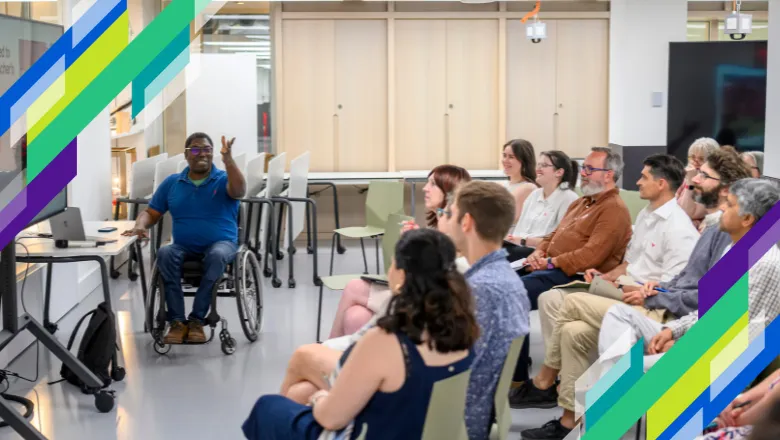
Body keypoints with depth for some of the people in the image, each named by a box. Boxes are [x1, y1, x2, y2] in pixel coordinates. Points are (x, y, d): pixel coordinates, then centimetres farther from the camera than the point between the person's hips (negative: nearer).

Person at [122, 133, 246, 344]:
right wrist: (140, 226, -10)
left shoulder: (223, 179, 2)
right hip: (184, 246, 3)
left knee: (216, 256, -37)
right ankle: (177, 322, -29)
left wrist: (228, 159, -34)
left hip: (221, 243, -2)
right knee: (165, 254, -30)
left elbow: (239, 191, -21)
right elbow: (151, 213, 13)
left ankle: (197, 320, -28)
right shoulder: (171, 183, 12)